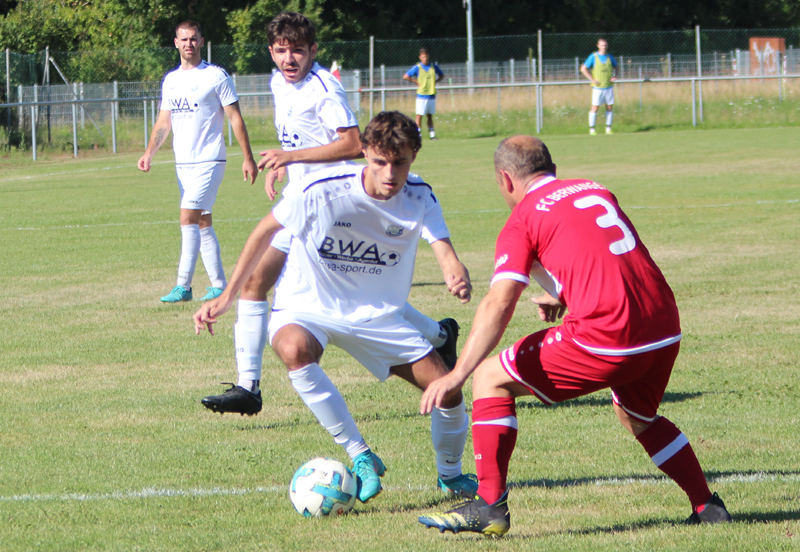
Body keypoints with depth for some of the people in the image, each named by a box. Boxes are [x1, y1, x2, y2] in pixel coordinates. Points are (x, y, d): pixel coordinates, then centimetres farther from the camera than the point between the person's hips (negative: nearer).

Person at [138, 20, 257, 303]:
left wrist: (248, 158, -7)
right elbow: (164, 121, 15)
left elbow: (235, 118, -4)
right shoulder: (170, 80, 13)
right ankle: (219, 285, 14)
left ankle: (183, 285, -14)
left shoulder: (216, 76, -5)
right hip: (182, 163, 7)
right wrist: (149, 152, -2)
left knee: (188, 218, -15)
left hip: (209, 160, -7)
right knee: (202, 222, 9)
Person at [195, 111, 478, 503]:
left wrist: (458, 277, -50)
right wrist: (226, 298, -8)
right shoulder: (321, 190, -23)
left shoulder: (419, 197, -12)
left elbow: (444, 251, -24)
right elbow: (266, 231, -9)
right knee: (294, 349, -39)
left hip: (378, 314, 3)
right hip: (308, 307, -3)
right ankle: (360, 457, -28)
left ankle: (450, 474, 28)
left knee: (447, 389, -5)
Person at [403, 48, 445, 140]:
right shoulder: (417, 68, -5)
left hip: (432, 96, 4)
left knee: (430, 115, 9)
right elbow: (405, 77, -8)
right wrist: (417, 82, -10)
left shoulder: (434, 67, 6)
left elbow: (442, 75, 22)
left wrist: (435, 82, 5)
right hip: (421, 96, -4)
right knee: (419, 115, -4)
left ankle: (432, 134, 11)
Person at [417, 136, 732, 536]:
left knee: (491, 379, 6)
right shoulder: (595, 190, 22)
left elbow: (499, 304, -9)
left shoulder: (523, 220, 3)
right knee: (636, 416, 35)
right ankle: (707, 507, 31)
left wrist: (458, 374, -13)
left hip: (607, 338, -7)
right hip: (665, 330, 7)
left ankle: (489, 506, 1)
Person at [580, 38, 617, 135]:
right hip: (598, 87, -4)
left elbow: (616, 67, 22)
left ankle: (608, 129, 12)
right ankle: (592, 129, 2)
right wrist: (592, 79, -10)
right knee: (595, 108, -5)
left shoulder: (610, 57, 7)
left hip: (609, 86, 4)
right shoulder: (593, 57, -4)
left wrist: (614, 76, 4)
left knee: (609, 107, 3)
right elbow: (583, 69, -3)